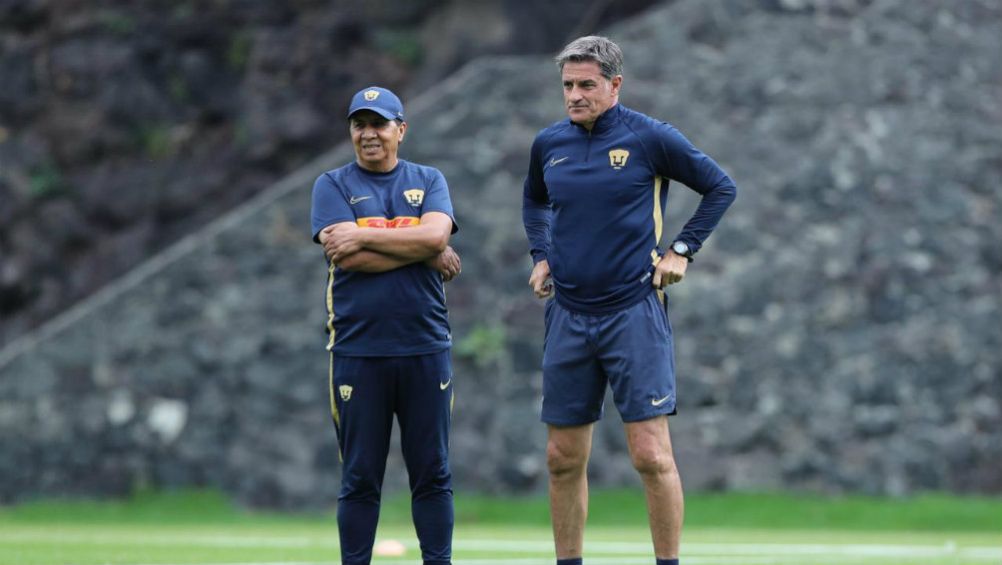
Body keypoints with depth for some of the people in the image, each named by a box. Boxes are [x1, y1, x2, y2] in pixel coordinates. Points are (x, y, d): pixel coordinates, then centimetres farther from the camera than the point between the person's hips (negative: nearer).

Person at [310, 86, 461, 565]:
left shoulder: (428, 181, 11)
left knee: (432, 474, 4)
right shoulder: (333, 186, 6)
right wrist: (427, 255, -7)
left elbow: (436, 234, -9)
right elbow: (346, 257, -11)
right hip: (357, 350, -1)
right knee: (360, 479, 1)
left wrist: (363, 237, -12)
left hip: (425, 348, 2)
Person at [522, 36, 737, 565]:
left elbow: (720, 187, 4)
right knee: (563, 459, 6)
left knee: (651, 454, -10)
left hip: (634, 312, -4)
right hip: (568, 317, 5)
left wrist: (681, 250, -2)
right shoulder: (549, 144, 7)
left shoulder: (651, 138, -6)